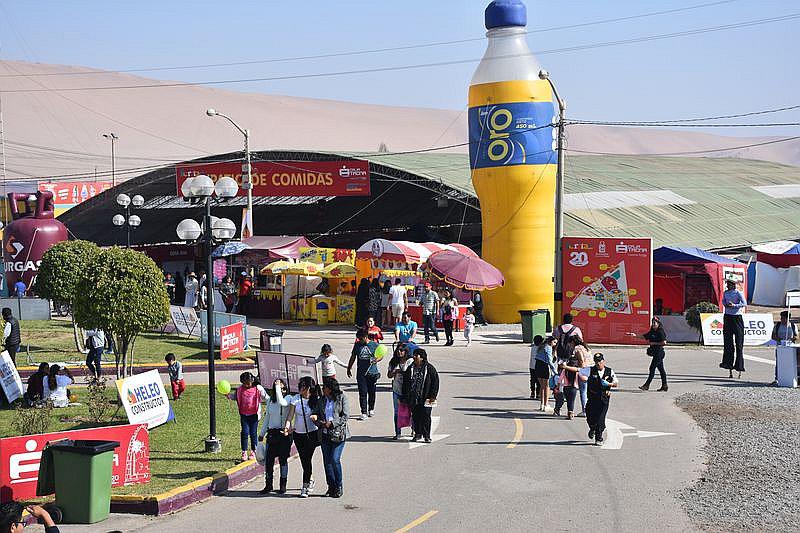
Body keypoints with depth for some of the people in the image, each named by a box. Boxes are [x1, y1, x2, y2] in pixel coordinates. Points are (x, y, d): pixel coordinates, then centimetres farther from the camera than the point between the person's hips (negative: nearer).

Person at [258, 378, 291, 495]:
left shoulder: (288, 399, -5)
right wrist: (261, 434, 18)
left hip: (284, 433, -4)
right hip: (272, 433, 4)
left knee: (283, 459, 2)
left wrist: (278, 387, -20)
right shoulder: (270, 401, 10)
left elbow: (281, 402, -30)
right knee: (269, 459, 2)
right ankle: (268, 485, 10)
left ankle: (283, 485, 12)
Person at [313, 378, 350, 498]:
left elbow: (346, 416, -6)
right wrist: (319, 422, -7)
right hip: (325, 434, 5)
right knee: (327, 461, 4)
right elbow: (316, 414, 15)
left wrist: (332, 423, -15)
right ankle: (331, 486, 16)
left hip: (338, 434, -5)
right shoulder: (321, 400, 13)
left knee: (335, 459, -12)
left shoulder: (342, 398, -1)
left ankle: (338, 487, 0)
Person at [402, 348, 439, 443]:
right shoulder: (410, 368, 11)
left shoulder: (429, 368, -1)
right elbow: (405, 383, 14)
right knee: (415, 416, 7)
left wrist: (433, 396, -8)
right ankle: (417, 434, 18)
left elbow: (435, 383, -2)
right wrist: (405, 397, 10)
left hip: (425, 399, -4)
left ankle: (426, 435, 3)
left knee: (425, 416, -3)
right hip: (413, 399, 4)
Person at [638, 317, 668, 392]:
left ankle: (647, 385, -10)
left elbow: (664, 342, -18)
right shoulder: (652, 332, 13)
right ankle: (664, 386, 14)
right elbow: (643, 336, 18)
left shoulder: (660, 332, -12)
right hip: (655, 352, 9)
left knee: (652, 368, -9)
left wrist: (654, 343, -14)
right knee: (661, 369, 10)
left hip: (659, 351, -9)